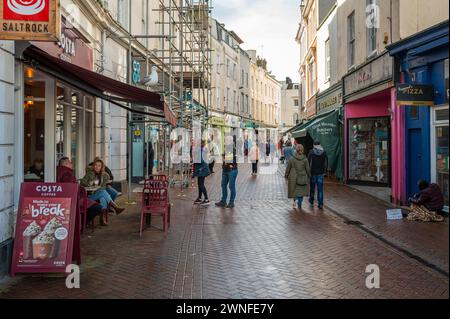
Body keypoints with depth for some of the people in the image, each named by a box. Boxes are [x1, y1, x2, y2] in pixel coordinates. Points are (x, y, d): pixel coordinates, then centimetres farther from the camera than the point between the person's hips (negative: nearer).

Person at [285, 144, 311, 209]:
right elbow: (308, 169, -2)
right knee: (301, 190, 12)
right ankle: (299, 205, 11)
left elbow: (288, 168, -1)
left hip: (293, 178, 0)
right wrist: (309, 175, 14)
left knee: (294, 189, 16)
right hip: (302, 177, 0)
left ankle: (294, 200, -4)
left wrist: (286, 175, 12)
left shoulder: (292, 159, -8)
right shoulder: (305, 159, -9)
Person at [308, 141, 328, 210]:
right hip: (321, 173, 1)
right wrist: (325, 171, 13)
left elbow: (309, 162, -9)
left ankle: (311, 201, 30)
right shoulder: (324, 152, -1)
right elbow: (326, 163, 4)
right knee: (320, 188, 2)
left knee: (312, 187, 15)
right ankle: (320, 204, -2)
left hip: (313, 173, -1)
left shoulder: (311, 152, -9)